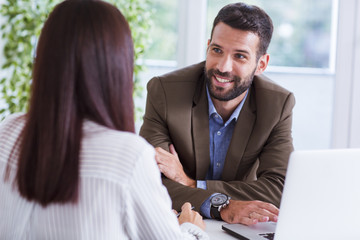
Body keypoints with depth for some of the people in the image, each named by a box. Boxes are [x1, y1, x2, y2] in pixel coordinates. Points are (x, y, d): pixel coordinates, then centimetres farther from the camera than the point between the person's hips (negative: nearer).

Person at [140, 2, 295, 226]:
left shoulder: (279, 104, -8)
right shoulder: (164, 91, -12)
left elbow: (279, 189, -12)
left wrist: (191, 184, -20)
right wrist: (221, 206, -31)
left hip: (242, 227, 1)